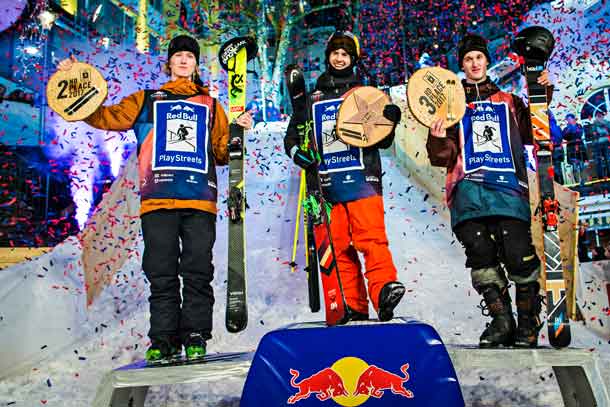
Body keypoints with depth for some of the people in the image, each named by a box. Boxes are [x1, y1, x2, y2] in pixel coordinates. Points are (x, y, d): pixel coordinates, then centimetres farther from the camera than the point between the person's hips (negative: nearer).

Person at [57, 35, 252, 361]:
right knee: (161, 273, 0)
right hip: (158, 197, 0)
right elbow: (105, 117, 13)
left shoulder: (210, 104, 23)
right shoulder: (147, 100, 22)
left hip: (200, 199, 0)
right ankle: (163, 339, 6)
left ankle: (195, 337, 4)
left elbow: (222, 153, 20)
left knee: (197, 272, -3)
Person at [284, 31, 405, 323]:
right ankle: (353, 308, 3)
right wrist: (296, 151, -1)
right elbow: (292, 133, 21)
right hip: (326, 182, 2)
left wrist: (389, 123, -10)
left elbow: (382, 142, 11)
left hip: (362, 178, -2)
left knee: (371, 237, -18)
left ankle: (384, 289, -23)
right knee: (338, 246, -1)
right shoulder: (312, 98, 19)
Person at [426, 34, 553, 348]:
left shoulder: (509, 102, 25)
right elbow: (442, 158, 14)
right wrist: (438, 139, -8)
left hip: (508, 184, 0)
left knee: (517, 250, -14)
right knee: (479, 249, -14)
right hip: (468, 186, 0)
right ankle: (501, 318, -3)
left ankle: (528, 322, 1)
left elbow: (533, 135, 16)